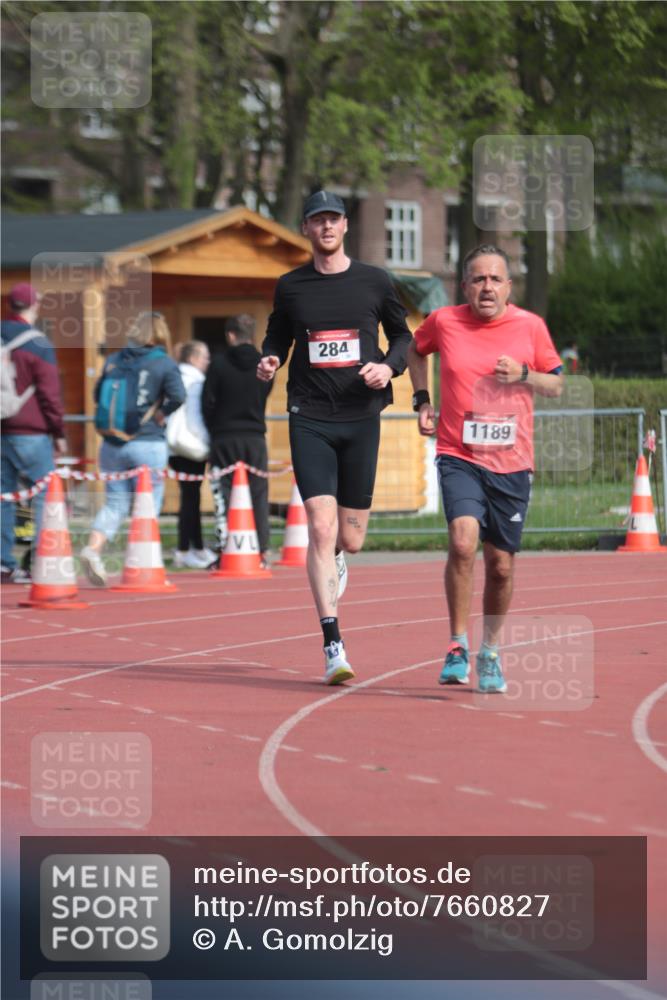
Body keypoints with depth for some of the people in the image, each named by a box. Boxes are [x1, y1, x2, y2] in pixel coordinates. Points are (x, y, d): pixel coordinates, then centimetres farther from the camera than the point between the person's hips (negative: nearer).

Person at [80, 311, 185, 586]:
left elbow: (98, 395, 13)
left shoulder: (114, 360, 8)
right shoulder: (164, 363, -4)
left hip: (113, 443, 4)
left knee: (115, 502, 11)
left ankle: (93, 548, -11)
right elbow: (178, 396, -18)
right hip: (148, 443, -4)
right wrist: (160, 413, -3)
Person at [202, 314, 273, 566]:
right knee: (258, 493, 8)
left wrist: (213, 430, 9)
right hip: (255, 437, 2)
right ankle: (262, 550, 5)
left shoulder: (219, 363, -7)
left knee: (224, 494, 2)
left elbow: (208, 403, -6)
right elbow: (264, 396, 10)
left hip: (224, 439, -2)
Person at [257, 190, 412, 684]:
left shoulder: (375, 281, 4)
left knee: (351, 539, 5)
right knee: (321, 527, -13)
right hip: (309, 419, -1)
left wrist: (389, 367, -6)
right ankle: (333, 646, -12)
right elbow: (278, 337, 18)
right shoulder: (290, 286, 6)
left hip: (361, 419, 1)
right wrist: (269, 361, -4)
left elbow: (403, 335, 14)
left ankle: (336, 556, 46)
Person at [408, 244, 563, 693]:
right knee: (463, 541, -24)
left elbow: (556, 384, 10)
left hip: (512, 463, 2)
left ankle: (491, 652, 29)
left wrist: (523, 375, -10)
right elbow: (416, 350, 21)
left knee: (501, 565, 8)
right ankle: (458, 646, -11)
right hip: (459, 457, -2)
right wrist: (422, 399, 9)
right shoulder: (444, 322, -1)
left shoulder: (530, 326, 0)